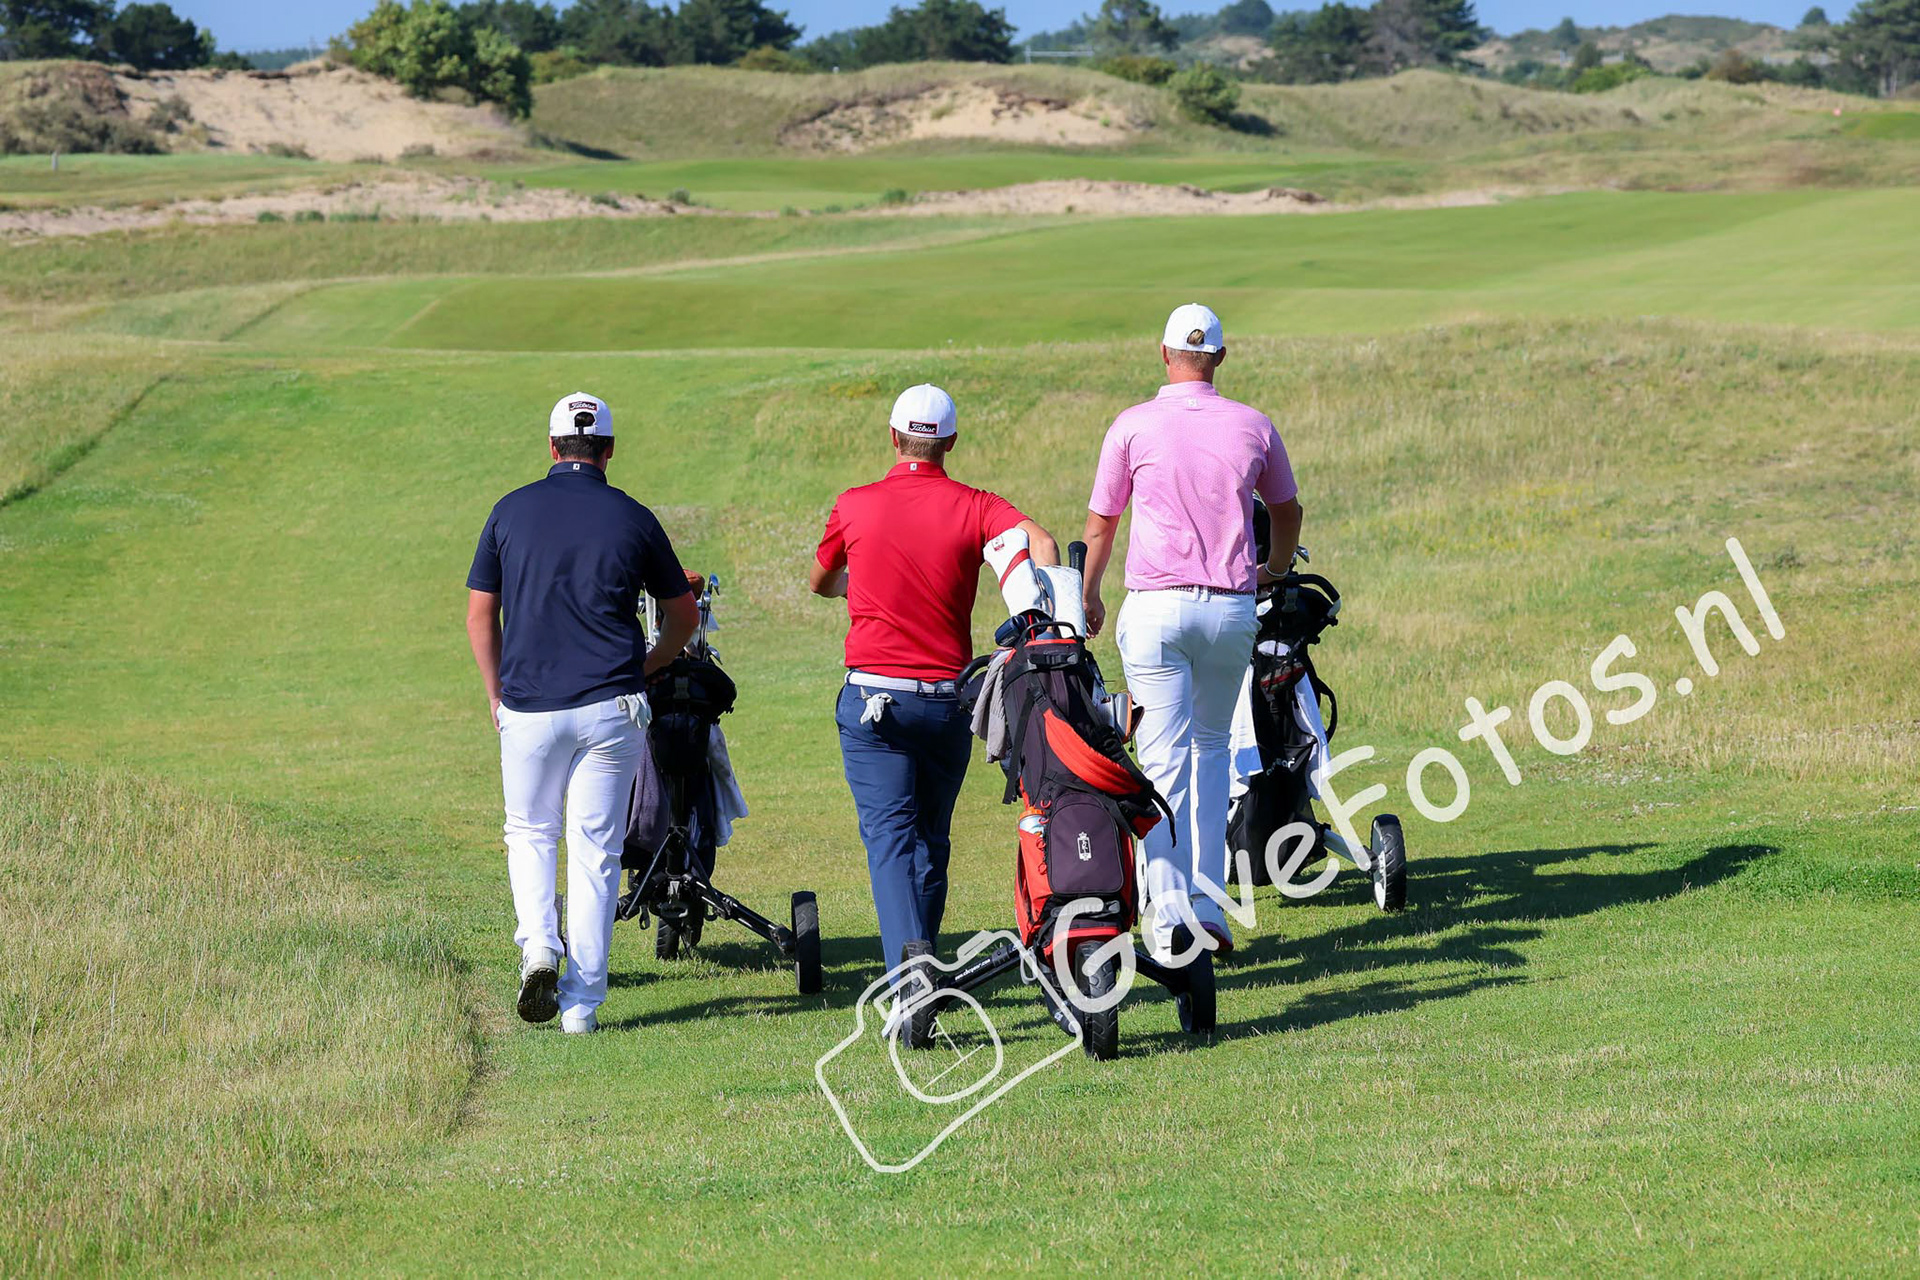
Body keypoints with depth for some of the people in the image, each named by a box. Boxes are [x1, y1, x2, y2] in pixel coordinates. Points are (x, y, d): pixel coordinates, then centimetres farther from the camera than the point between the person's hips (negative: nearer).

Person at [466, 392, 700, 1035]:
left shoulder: (511, 511, 3)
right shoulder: (633, 518, 2)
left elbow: (480, 615, 6)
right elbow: (684, 615, 12)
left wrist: (496, 695, 17)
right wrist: (645, 669, 26)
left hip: (528, 707, 1)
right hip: (610, 709, -1)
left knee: (530, 832, 20)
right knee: (596, 850, 4)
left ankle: (538, 945, -5)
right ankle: (581, 1005, 3)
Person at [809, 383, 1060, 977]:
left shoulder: (855, 506, 3)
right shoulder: (975, 506, 1)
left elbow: (819, 583, 22)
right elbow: (1040, 542, -19)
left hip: (872, 695, -1)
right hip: (948, 699, 1)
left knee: (889, 835, -8)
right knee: (932, 838, 16)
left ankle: (906, 959, -27)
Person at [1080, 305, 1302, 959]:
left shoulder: (1133, 426, -2)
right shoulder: (1253, 427, 6)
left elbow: (1101, 522, 7)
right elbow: (1286, 510, 23)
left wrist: (1089, 597, 25)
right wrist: (1275, 570, 44)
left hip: (1157, 606, -3)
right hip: (1233, 608, 3)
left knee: (1164, 760, -4)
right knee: (1211, 748, 17)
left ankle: (1169, 915, -13)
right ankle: (1210, 909, 13)